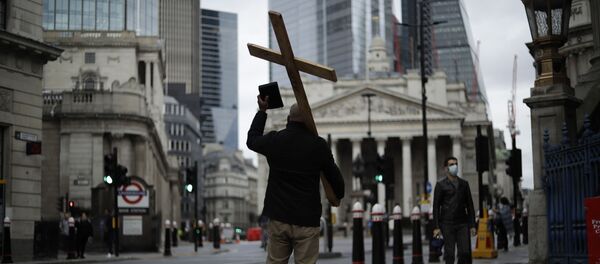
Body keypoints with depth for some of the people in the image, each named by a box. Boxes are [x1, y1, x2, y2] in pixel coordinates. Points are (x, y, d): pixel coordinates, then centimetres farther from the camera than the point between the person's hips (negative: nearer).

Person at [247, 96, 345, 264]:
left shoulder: (274, 140, 1)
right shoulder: (318, 145, -5)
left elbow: (252, 139, 23)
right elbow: (334, 176, 5)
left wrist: (262, 111, 30)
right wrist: (338, 195, 26)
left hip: (278, 218, 3)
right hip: (307, 219, -2)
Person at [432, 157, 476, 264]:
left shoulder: (464, 184, 13)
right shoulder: (441, 185, 1)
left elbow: (470, 205, 15)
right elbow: (436, 206, -1)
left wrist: (472, 225, 8)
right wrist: (436, 227, -9)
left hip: (462, 223, 3)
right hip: (447, 224, -3)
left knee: (465, 253, -5)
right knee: (449, 254, -3)